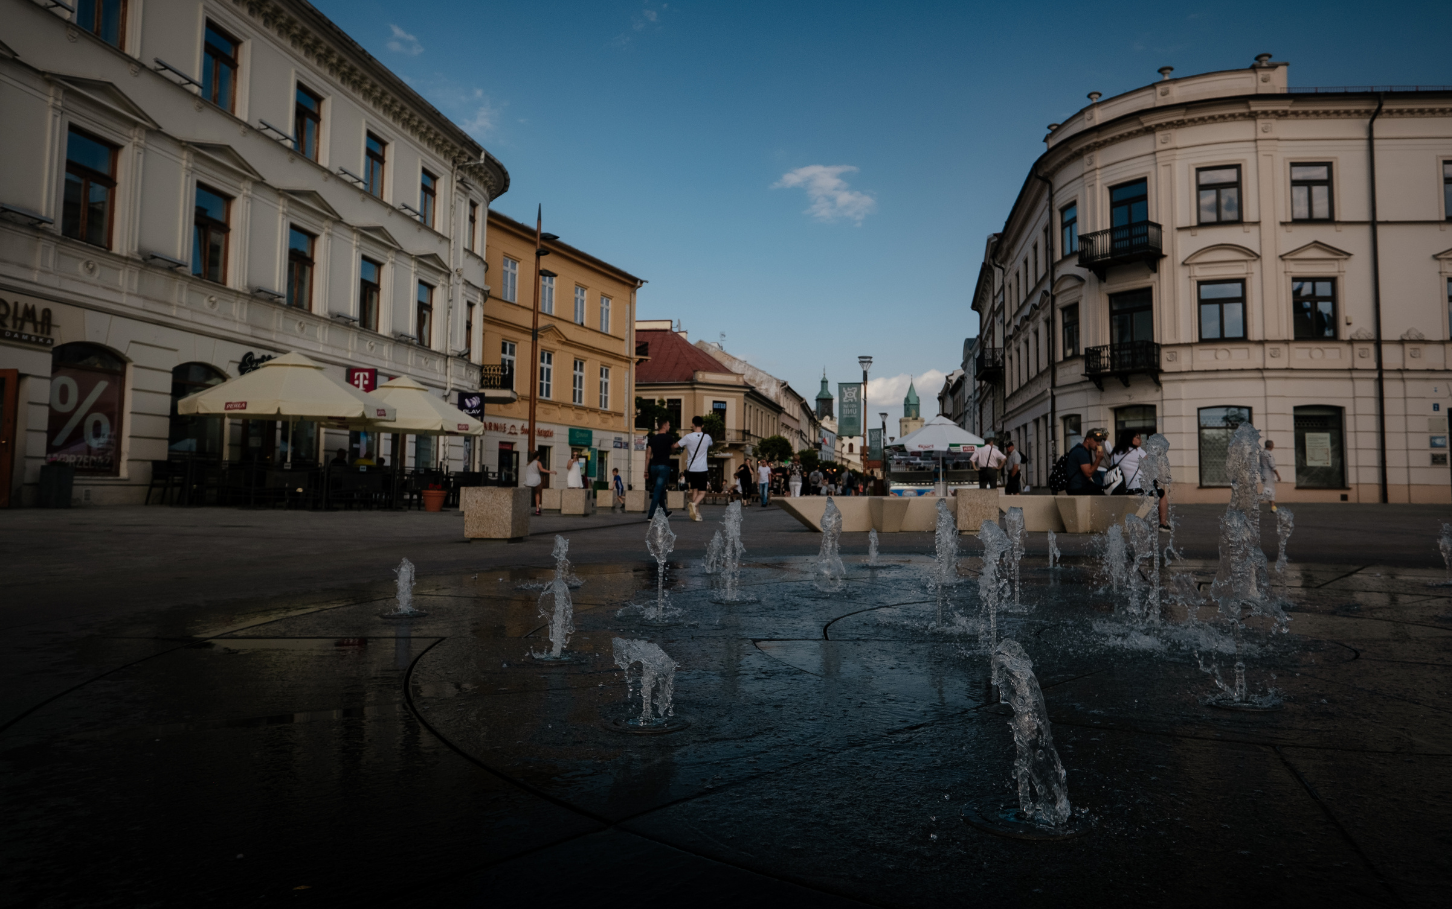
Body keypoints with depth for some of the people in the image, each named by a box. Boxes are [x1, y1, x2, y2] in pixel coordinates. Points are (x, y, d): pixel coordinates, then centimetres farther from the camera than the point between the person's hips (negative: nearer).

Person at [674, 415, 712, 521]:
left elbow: (675, 446, 2)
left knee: (694, 490, 13)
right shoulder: (707, 437, 0)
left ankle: (696, 513, 9)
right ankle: (694, 504, -25)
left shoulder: (688, 437, -7)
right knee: (702, 492, 4)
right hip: (702, 469, -1)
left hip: (691, 468, 1)